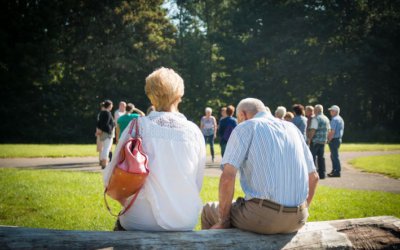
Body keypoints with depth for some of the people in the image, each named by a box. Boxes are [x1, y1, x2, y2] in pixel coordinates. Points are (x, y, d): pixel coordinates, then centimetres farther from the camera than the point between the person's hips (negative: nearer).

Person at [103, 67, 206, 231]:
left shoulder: (138, 127, -6)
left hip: (142, 222, -2)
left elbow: (110, 179, -3)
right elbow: (197, 184, 4)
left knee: (120, 222, 28)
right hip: (186, 222, 2)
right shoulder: (194, 131, 0)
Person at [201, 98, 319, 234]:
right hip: (298, 220, 6)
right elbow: (313, 177, 17)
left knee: (208, 210, 21)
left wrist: (223, 221, -2)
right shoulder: (292, 128, 16)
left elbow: (227, 176, -12)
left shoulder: (245, 127, 0)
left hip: (264, 218, -6)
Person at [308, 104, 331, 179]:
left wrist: (309, 139, -11)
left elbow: (313, 130, -18)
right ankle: (322, 174, 12)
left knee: (313, 156, -4)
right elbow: (328, 130, 18)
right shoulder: (326, 119, 13)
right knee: (321, 157, 11)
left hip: (316, 140, -8)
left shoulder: (316, 119, -13)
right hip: (323, 141, 8)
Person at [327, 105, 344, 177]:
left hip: (334, 140, -10)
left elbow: (332, 131, -21)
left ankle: (337, 172, -5)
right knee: (333, 156, 16)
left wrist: (329, 139, -12)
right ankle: (334, 171, 20)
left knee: (335, 156, -6)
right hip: (339, 139, 10)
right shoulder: (340, 119, 16)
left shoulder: (334, 119, -15)